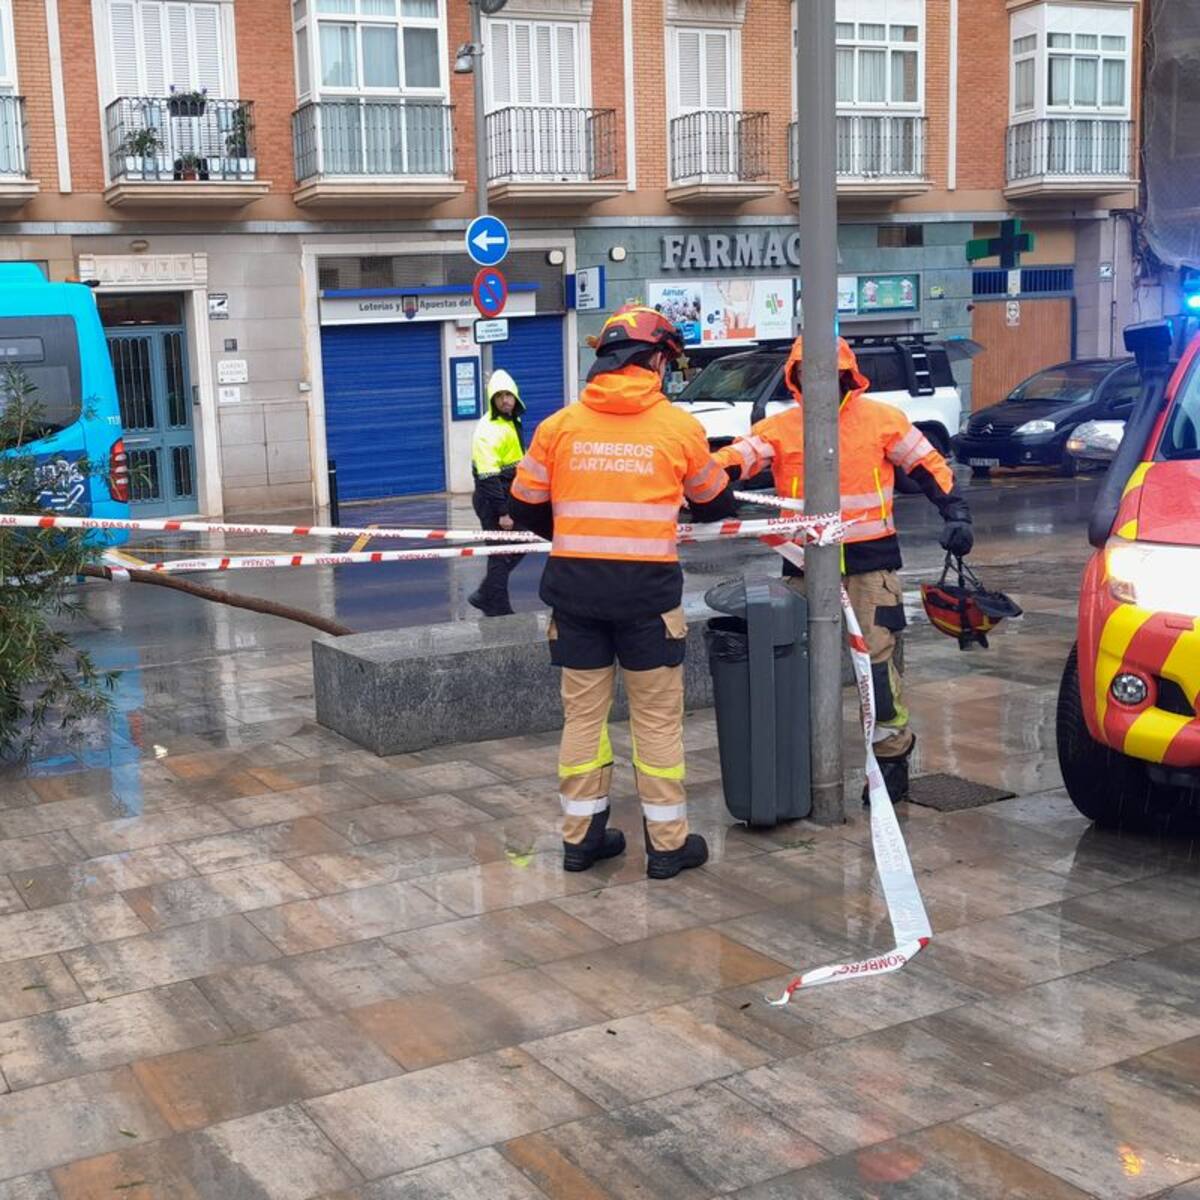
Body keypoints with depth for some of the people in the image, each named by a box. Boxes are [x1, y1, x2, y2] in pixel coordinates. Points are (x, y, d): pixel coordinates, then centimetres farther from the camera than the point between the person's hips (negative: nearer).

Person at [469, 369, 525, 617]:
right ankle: (498, 611, 9)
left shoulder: (512, 421, 10)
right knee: (501, 555, -2)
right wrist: (502, 512, -25)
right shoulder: (488, 430, -20)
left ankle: (485, 597, 27)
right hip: (492, 499, -9)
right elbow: (488, 477, -24)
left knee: (516, 548, 17)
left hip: (509, 495, 9)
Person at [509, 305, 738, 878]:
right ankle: (667, 842, 14)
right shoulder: (679, 426, -2)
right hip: (647, 589, -2)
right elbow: (715, 503, 12)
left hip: (574, 587, 3)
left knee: (583, 711, 13)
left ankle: (581, 835, 21)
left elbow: (526, 510, 7)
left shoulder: (558, 426, 1)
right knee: (657, 717, 7)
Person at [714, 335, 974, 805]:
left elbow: (929, 466, 9)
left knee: (877, 660, -6)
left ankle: (892, 756, 10)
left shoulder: (881, 419, 0)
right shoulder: (779, 428, 2)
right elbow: (735, 458, -12)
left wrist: (956, 514, 0)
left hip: (869, 560, -3)